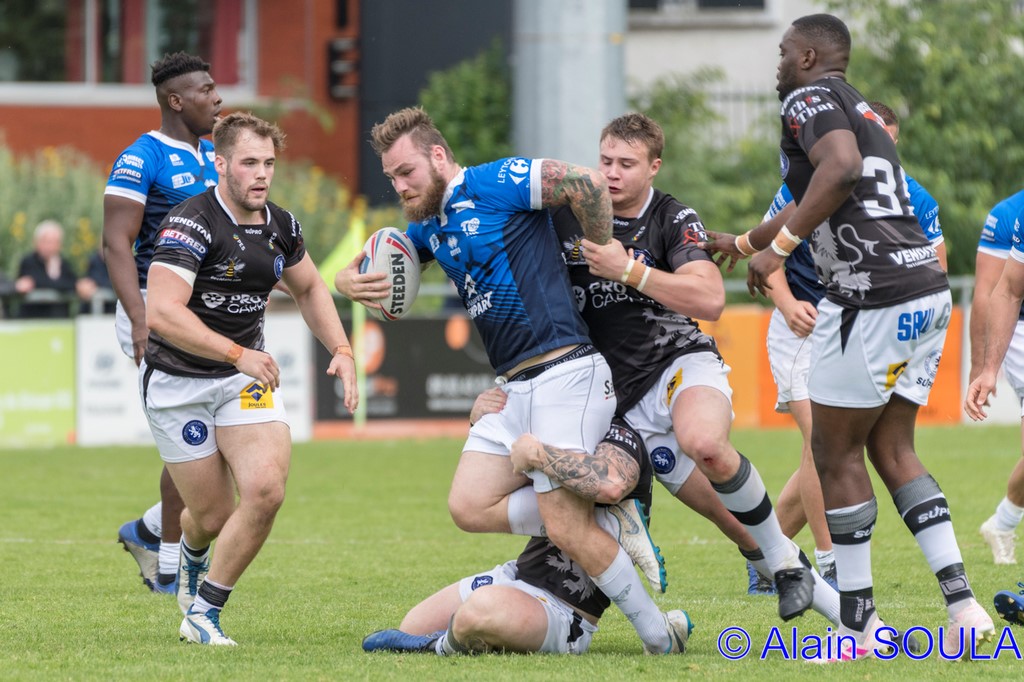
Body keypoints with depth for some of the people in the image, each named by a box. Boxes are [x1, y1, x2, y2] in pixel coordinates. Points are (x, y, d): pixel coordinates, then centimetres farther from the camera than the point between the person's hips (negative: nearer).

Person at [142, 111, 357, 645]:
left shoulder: (281, 226, 2)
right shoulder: (192, 223, -20)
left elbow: (309, 289, 22)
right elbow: (161, 312, -31)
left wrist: (341, 350, 8)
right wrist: (238, 353, -35)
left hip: (245, 378, 5)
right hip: (177, 383, -5)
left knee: (265, 490, -19)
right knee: (213, 514, 2)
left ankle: (203, 612, -2)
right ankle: (192, 556, 43)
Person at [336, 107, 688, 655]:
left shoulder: (494, 183, -8)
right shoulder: (428, 228, 18)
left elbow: (587, 183, -19)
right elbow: (353, 271, 26)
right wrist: (351, 282, 1)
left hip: (563, 375, -9)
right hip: (513, 387, 9)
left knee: (566, 528, -14)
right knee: (469, 507, -1)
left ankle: (659, 634, -1)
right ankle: (610, 524, 5)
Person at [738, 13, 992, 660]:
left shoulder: (811, 98, -2)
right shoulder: (865, 111, 26)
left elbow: (842, 166, -23)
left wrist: (778, 246, -17)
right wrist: (739, 243, 51)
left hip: (874, 296, -8)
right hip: (929, 291, 8)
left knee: (836, 453, 3)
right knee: (892, 448, 14)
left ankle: (859, 623, 6)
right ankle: (964, 607, 4)